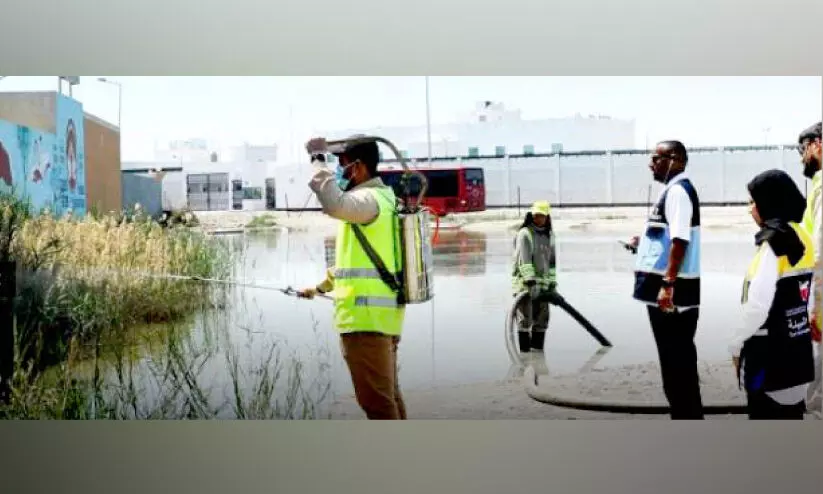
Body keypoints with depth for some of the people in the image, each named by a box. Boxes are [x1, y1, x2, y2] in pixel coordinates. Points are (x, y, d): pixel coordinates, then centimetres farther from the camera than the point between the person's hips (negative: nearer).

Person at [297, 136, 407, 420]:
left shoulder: (369, 198, -12)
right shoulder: (380, 198, 20)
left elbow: (335, 205, -37)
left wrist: (318, 158, -22)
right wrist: (321, 287, 35)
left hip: (366, 318, -11)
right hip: (381, 315, 11)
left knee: (377, 400, -5)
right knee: (387, 395, 17)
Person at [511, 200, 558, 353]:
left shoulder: (549, 236, 14)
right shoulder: (525, 233, -8)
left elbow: (552, 261, 19)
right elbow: (524, 259, -18)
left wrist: (552, 282, 13)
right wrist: (531, 281, -26)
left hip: (542, 284, 7)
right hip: (524, 283, -7)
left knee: (542, 318, 8)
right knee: (525, 318, -6)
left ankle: (538, 349, 17)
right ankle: (524, 351, -1)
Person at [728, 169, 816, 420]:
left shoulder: (773, 243, -18)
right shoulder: (802, 238, 7)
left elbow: (758, 306, -22)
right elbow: (792, 295, 12)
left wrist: (736, 344, -10)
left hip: (771, 352, -8)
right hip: (797, 346, 8)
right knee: (790, 415, 18)